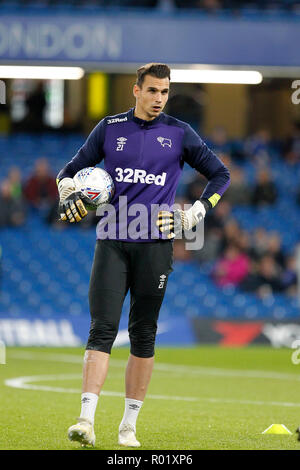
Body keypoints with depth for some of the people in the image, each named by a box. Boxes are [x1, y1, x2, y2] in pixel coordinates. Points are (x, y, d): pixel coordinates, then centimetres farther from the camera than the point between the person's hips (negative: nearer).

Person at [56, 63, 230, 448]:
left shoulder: (180, 134, 6)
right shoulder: (109, 128, 8)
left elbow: (220, 174, 14)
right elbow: (71, 170, 16)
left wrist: (194, 215, 3)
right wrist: (68, 194, -5)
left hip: (155, 244, 0)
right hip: (112, 242, 0)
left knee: (144, 335, 3)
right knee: (101, 329, -10)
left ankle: (129, 426, 9)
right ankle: (87, 420, -17)